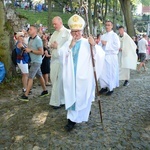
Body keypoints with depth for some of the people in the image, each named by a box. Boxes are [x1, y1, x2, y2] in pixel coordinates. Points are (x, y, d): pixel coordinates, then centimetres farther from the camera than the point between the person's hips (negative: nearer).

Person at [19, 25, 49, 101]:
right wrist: (26, 49, 1)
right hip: (33, 60, 8)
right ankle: (45, 90, 29)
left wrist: (30, 50, -21)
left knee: (30, 77, -9)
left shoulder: (38, 40, -16)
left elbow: (41, 52, -20)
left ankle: (25, 95, -6)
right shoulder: (30, 39, 9)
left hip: (36, 61, -8)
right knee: (39, 76, 16)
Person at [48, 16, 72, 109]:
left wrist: (57, 46, -15)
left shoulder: (67, 33, -8)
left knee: (59, 81, -6)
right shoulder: (54, 33, 17)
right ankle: (57, 99, 25)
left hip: (62, 59, -8)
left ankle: (59, 101, 4)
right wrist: (51, 45, -1)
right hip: (54, 59, 8)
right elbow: (50, 44, 21)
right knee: (53, 79, 11)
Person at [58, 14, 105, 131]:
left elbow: (100, 55, -14)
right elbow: (61, 54, -6)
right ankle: (72, 118, 19)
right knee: (72, 96, 7)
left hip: (84, 75, -3)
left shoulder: (88, 43, -4)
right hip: (71, 75, 3)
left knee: (82, 96, 4)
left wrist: (94, 45, -31)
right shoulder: (68, 43, 8)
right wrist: (70, 46, -19)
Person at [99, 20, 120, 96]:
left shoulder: (114, 35, -4)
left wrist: (106, 43, -14)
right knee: (102, 73, 6)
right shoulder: (103, 36, 15)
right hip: (103, 56, 6)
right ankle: (104, 87, 18)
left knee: (110, 73, -2)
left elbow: (117, 46, -15)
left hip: (111, 57, -6)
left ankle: (111, 88, 7)